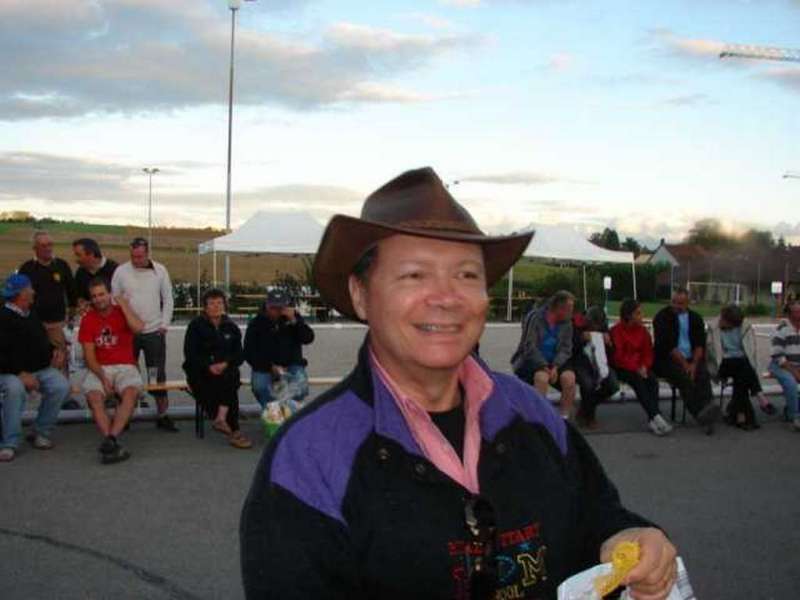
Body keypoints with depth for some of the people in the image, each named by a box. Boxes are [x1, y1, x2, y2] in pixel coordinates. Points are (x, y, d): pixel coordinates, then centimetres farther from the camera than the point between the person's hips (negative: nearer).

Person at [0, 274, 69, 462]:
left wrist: (53, 351, 5)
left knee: (61, 386, -21)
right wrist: (21, 374, -26)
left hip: (39, 369, 6)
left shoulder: (32, 316, 12)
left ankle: (41, 433, -1)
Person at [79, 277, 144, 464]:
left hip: (125, 367, -1)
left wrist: (123, 305, -10)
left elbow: (138, 327, -20)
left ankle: (111, 439, -39)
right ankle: (114, 445, -36)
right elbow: (89, 355, 0)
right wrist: (103, 378, -15)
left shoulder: (122, 312, 4)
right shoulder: (88, 319, 5)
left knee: (131, 392, -33)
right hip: (99, 369, 1)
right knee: (94, 396, -30)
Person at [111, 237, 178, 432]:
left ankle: (162, 415, 11)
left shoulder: (160, 271, 1)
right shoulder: (121, 271, -2)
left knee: (158, 374, 3)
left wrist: (164, 324, -1)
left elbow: (168, 300, 6)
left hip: (154, 332, 0)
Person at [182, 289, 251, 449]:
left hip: (226, 370, 3)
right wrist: (209, 366, -18)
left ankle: (221, 418, -42)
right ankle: (234, 430, -34)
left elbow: (239, 355, 10)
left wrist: (226, 364, -13)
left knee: (229, 379, -35)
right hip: (200, 373, -3)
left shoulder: (231, 327, 18)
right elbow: (190, 353, -2)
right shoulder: (196, 326, 7)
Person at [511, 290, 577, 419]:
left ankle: (565, 417, -18)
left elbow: (565, 348, -1)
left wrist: (555, 366, -19)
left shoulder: (567, 323, 1)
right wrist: (544, 366, -23)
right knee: (542, 377, -35)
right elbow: (529, 346, -14)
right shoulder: (535, 317, -12)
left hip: (555, 361, 4)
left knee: (569, 377, -25)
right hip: (532, 359, -4)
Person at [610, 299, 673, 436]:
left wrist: (644, 366, -11)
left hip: (639, 367, 4)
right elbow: (618, 356, -10)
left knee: (652, 379, -26)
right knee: (638, 380, -33)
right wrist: (636, 369, -20)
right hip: (622, 368, -4)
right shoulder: (616, 330, -5)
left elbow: (648, 352, 10)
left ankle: (652, 420, -35)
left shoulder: (642, 330, 9)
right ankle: (656, 416, -40)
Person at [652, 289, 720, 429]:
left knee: (703, 374, -28)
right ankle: (701, 415, -45)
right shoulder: (662, 317, -2)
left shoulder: (695, 318, 13)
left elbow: (700, 344, 4)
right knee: (685, 378, -32)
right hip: (668, 360, -4)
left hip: (691, 359, 4)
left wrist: (694, 363, -13)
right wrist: (684, 364, -16)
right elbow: (668, 345, -10)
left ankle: (706, 410, -47)